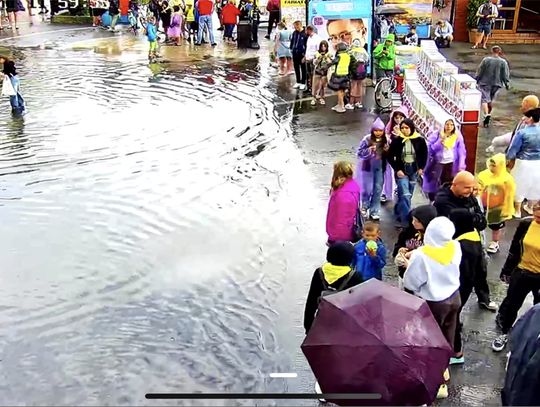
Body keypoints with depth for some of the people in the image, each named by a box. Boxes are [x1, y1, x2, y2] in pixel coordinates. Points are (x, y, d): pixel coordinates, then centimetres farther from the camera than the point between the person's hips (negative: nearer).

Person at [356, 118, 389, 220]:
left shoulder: (386, 140, -4)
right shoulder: (367, 139, -14)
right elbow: (359, 153, -10)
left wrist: (387, 151, -13)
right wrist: (369, 150, -25)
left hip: (380, 167, 3)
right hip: (368, 167, -3)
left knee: (378, 189, 7)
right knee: (367, 188, 6)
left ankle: (374, 211, 18)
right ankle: (365, 206, 32)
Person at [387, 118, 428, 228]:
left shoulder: (420, 140, -5)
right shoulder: (396, 141, -9)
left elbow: (424, 154, 10)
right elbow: (390, 157, -2)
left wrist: (421, 168, 2)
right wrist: (397, 169, -10)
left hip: (414, 170, 3)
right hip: (401, 171, -3)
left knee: (408, 195, 12)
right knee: (405, 195, -12)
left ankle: (399, 215, 31)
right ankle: (406, 221, -12)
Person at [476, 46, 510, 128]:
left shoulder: (486, 60, -10)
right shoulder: (503, 62, -6)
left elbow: (479, 71, -5)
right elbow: (505, 75, -1)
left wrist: (477, 80, 7)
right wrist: (506, 83, 12)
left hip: (485, 83, -3)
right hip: (496, 84, 3)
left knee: (484, 99, -3)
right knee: (491, 100, 19)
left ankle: (486, 115, -23)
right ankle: (488, 114, 31)